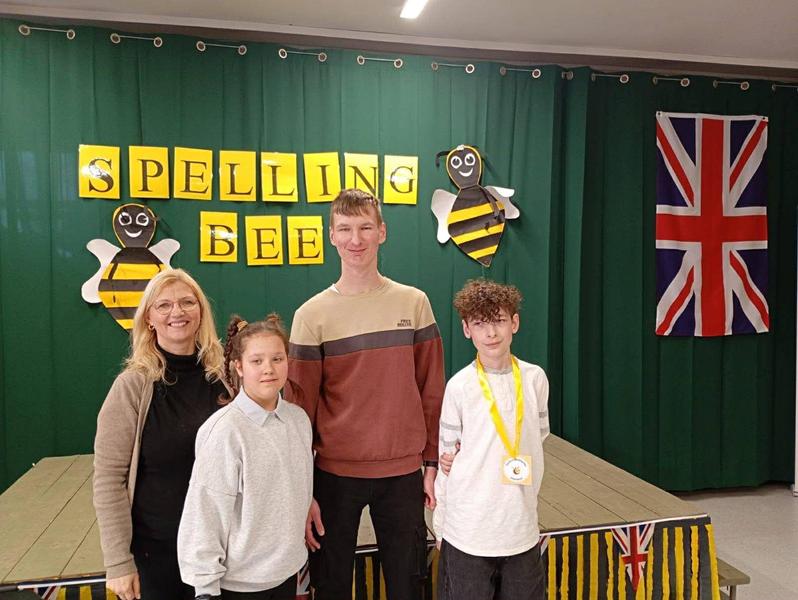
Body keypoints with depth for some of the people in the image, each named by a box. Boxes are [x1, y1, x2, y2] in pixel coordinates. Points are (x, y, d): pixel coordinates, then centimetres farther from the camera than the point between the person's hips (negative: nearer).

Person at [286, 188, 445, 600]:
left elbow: (431, 392, 4)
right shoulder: (312, 316, -5)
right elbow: (301, 410, -3)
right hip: (335, 475, -1)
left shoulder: (414, 303, 0)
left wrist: (433, 464, 3)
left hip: (404, 473, 2)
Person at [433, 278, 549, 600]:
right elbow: (447, 458, -3)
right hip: (468, 529, -3)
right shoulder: (459, 387, -10)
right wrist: (440, 524, 2)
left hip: (522, 528, 3)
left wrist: (526, 501, 8)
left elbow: (538, 440, 10)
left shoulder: (535, 379, -2)